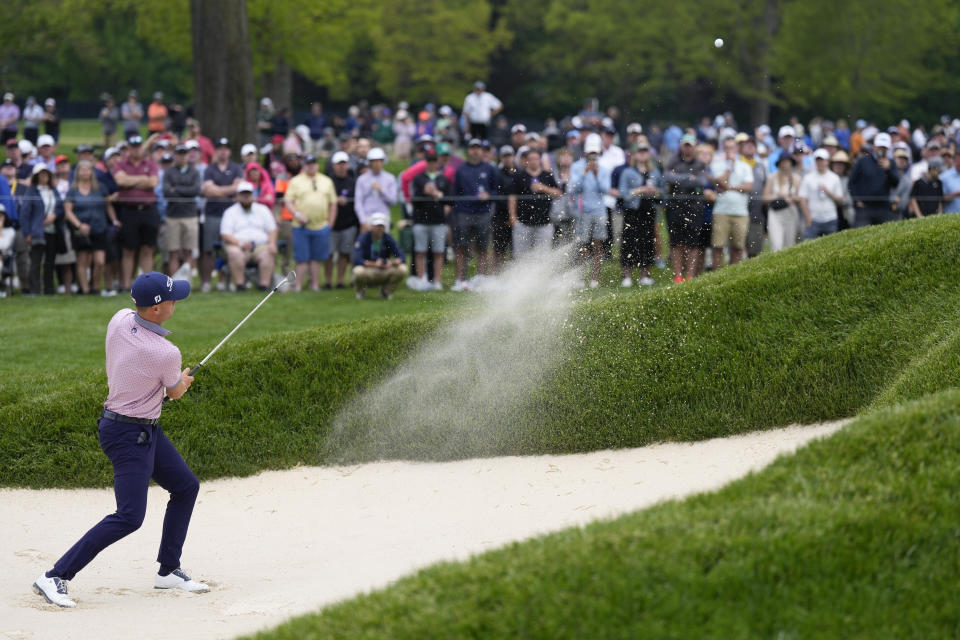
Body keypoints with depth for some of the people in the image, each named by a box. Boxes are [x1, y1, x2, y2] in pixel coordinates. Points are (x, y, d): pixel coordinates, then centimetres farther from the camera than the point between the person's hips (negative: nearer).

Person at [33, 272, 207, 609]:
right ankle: (55, 577, -13)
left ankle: (168, 571, 25)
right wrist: (184, 380, 22)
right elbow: (176, 393, -2)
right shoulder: (166, 354, -25)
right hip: (129, 436, -9)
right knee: (130, 516, -13)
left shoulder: (120, 319, -6)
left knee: (186, 486, 18)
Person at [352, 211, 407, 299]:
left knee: (402, 269, -22)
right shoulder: (363, 238, -12)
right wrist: (374, 264, -39)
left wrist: (393, 262, -32)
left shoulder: (388, 239, -2)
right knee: (359, 271, -38)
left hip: (384, 273, 3)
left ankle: (386, 291, 6)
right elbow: (357, 260, -25)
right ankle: (361, 291, 0)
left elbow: (401, 257, -9)